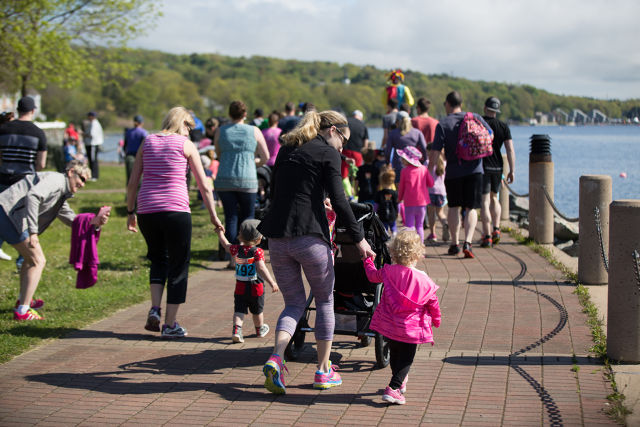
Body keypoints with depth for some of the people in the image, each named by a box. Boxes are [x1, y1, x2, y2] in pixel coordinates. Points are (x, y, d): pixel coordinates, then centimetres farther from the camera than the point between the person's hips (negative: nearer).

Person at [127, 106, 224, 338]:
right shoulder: (186, 145, 4)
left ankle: (154, 309, 6)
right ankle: (170, 324, 10)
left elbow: (133, 182, 10)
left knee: (158, 258, 24)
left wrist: (131, 212, 18)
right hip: (176, 210, -4)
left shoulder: (148, 141, 12)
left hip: (147, 209, 4)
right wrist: (213, 215, 10)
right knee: (178, 265, 9)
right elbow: (204, 185, 3)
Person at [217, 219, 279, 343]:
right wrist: (272, 282, -32)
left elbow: (226, 244, 16)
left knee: (239, 310, 1)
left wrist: (219, 232, 32)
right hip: (256, 288, -2)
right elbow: (261, 268, -28)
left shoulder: (237, 250, -3)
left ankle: (237, 330, -20)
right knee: (257, 311, 17)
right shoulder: (258, 251, -16)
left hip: (240, 288, 2)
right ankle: (260, 329, 36)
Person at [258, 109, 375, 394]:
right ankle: (324, 371, 17)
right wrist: (359, 238, -1)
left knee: (294, 303, 14)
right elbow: (339, 201, -8)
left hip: (277, 238, 5)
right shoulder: (327, 153, -1)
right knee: (325, 301, 14)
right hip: (309, 237, -5)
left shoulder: (287, 149, 17)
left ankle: (275, 359, -9)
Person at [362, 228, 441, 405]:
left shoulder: (388, 272, -7)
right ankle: (393, 388, -8)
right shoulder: (423, 279, -14)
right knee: (406, 359, 5)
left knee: (394, 354, 22)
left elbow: (372, 275, 14)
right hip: (411, 328, -4)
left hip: (390, 324, 4)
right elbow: (433, 302, -3)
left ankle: (400, 382, 41)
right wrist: (436, 319, 15)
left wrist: (368, 261, 34)